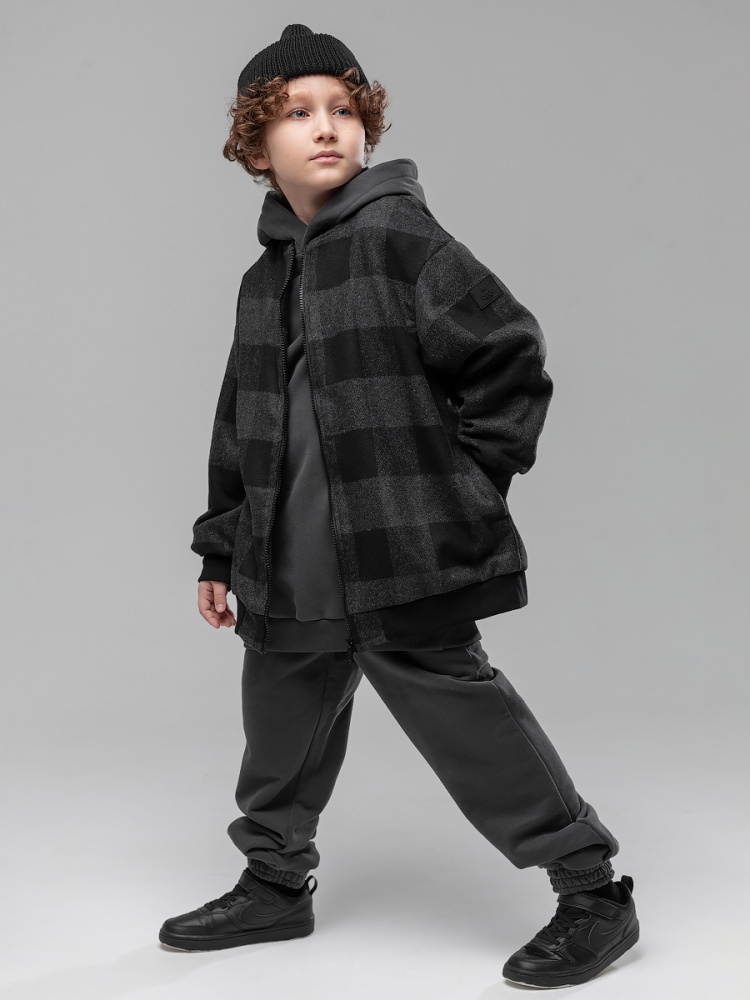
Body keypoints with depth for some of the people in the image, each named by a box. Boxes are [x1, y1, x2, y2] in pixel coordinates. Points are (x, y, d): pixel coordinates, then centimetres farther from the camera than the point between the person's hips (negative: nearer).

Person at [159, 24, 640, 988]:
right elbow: (240, 429, 19)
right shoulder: (263, 280, 13)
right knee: (281, 719, 17)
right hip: (293, 571, 7)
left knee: (460, 709, -6)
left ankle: (592, 890, 9)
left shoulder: (399, 235, -8)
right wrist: (221, 550, 20)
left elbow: (510, 350, -10)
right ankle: (275, 883, 39)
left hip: (405, 551, -7)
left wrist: (473, 476, -9)